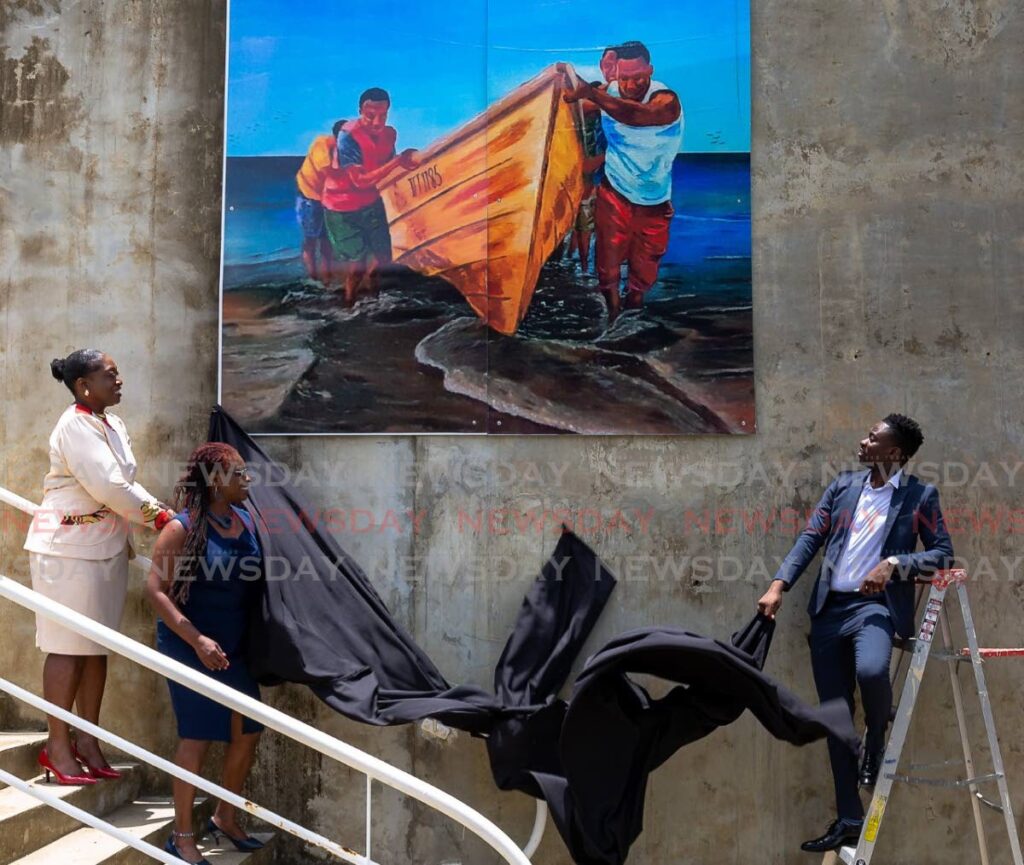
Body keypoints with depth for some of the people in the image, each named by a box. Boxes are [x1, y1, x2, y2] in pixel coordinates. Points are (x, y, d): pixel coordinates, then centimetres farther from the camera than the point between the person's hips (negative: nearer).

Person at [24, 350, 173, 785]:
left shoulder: (114, 425, 12)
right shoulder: (75, 426, -15)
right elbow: (109, 487, -21)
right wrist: (162, 516, -14)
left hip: (108, 546, 8)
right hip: (69, 547, -8)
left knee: (98, 645, 10)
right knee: (68, 646, -4)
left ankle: (87, 739, 18)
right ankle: (57, 745, 4)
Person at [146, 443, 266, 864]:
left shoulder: (246, 521, 1)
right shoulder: (182, 528, -17)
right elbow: (156, 590, -19)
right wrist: (197, 640, -24)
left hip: (234, 647, 7)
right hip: (189, 645, -6)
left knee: (247, 732, 10)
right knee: (197, 736, -3)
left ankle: (225, 818, 30)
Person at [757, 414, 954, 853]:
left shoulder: (920, 496, 1)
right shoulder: (843, 485, 12)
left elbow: (944, 554, -2)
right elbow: (810, 538, 5)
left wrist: (895, 564, -18)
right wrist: (778, 585, -8)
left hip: (875, 604, -4)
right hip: (829, 608, 4)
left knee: (871, 670, -35)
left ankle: (878, 738, 0)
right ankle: (848, 820, 15)